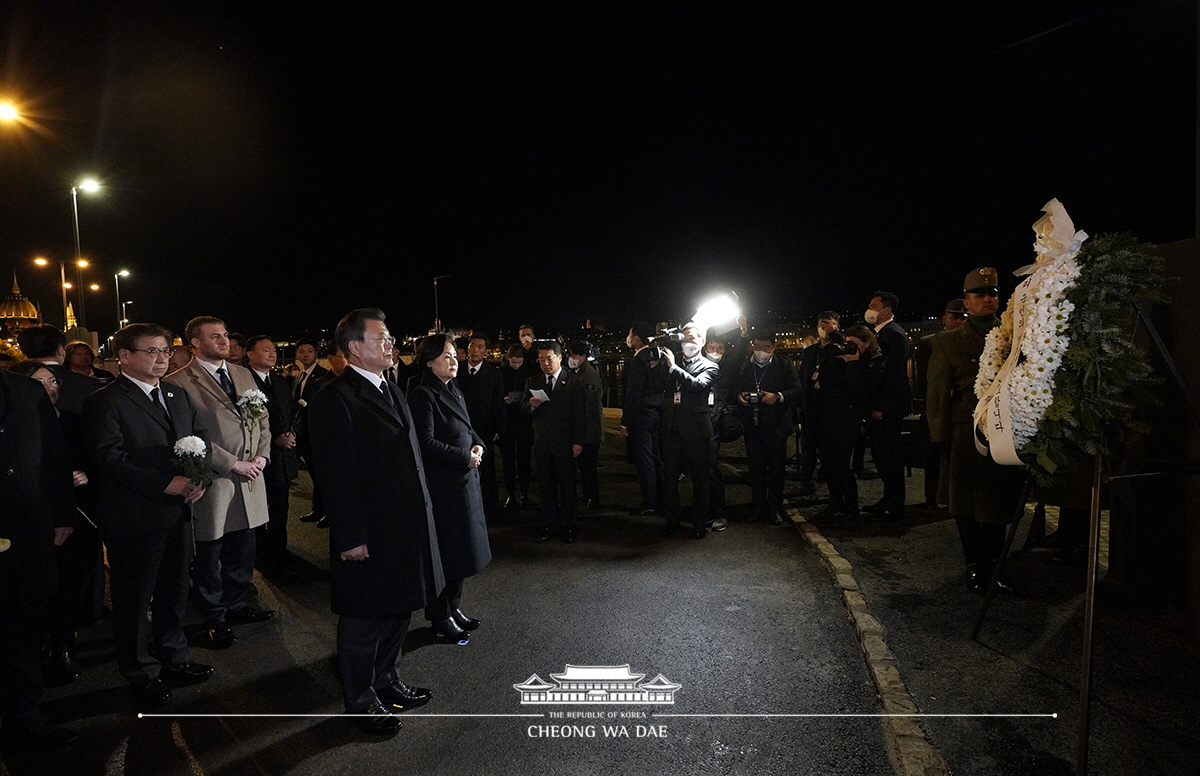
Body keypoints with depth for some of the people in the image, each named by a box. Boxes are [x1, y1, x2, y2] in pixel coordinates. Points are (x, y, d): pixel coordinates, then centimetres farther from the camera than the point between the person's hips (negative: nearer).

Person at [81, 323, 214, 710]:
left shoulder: (178, 396, 12)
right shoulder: (105, 402, -11)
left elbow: (199, 439, 12)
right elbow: (110, 458, -19)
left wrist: (198, 477, -7)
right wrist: (165, 484, -23)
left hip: (177, 512, 7)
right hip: (132, 518, -6)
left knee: (174, 592, 19)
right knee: (134, 601, 10)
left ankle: (174, 658, 36)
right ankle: (141, 674, 26)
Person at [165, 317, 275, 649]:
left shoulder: (243, 374, 12)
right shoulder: (180, 382, -10)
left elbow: (262, 419, 15)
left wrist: (262, 455, -1)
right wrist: (234, 464, -16)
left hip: (250, 479, 6)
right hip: (213, 483, -6)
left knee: (243, 550, 16)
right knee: (209, 553, 10)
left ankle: (236, 605, 34)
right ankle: (215, 617, 27)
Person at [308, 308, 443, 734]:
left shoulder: (392, 391, 11)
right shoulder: (334, 399, -17)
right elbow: (335, 475, -19)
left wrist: (422, 517, 15)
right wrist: (350, 537, -19)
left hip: (406, 529, 9)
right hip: (367, 535, -8)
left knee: (398, 610, 21)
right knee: (364, 620, 10)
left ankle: (387, 681, 41)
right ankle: (361, 700, 29)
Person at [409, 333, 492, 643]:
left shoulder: (454, 392, 12)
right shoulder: (423, 396, -15)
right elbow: (426, 443, -20)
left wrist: (479, 445, 1)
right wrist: (465, 457, -17)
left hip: (465, 480, 9)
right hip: (441, 484, -9)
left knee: (461, 548, 16)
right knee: (444, 550, 2)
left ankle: (452, 607, 31)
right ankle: (440, 617, 17)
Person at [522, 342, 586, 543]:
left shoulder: (574, 382, -1)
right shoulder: (533, 382, 9)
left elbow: (579, 414, -4)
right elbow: (523, 408, 10)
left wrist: (578, 442, -9)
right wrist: (531, 404, -14)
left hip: (565, 443, -3)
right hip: (542, 443, 3)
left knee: (567, 486, 5)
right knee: (546, 486, 10)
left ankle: (567, 526, 16)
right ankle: (550, 525, 20)